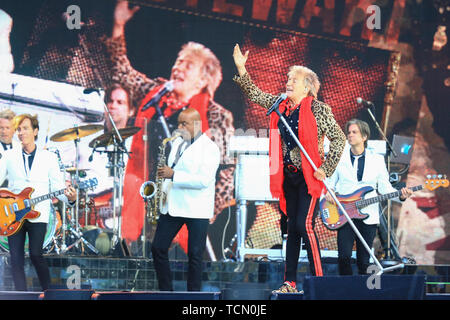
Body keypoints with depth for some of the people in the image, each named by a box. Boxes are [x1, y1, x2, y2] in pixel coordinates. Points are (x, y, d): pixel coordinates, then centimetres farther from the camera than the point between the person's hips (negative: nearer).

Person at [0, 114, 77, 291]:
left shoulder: (49, 157, 9)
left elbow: (57, 186, 4)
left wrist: (69, 197, -16)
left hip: (38, 215, -2)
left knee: (35, 255, -12)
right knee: (16, 259, -2)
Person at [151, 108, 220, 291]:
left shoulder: (210, 148, -8)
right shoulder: (177, 143, 14)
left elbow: (203, 180, -19)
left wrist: (173, 175, -20)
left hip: (197, 211, -7)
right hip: (172, 206, 7)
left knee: (194, 255, -2)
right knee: (158, 248, 3)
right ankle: (165, 291, 12)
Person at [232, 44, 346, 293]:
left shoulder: (318, 109, -8)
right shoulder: (281, 106, 9)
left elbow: (339, 139, -7)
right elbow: (254, 94, 17)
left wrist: (326, 169, -11)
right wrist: (241, 69, 6)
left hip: (308, 176, -6)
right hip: (288, 176, 6)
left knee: (304, 225, -14)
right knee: (292, 228, 9)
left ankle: (318, 280, -10)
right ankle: (290, 282, 12)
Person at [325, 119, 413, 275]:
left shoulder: (377, 160, 10)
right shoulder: (339, 158, 9)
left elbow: (385, 187, 8)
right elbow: (330, 181, 14)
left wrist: (400, 195, -11)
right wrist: (328, 191, -8)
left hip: (368, 217, 1)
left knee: (363, 261, 2)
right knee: (344, 257, -15)